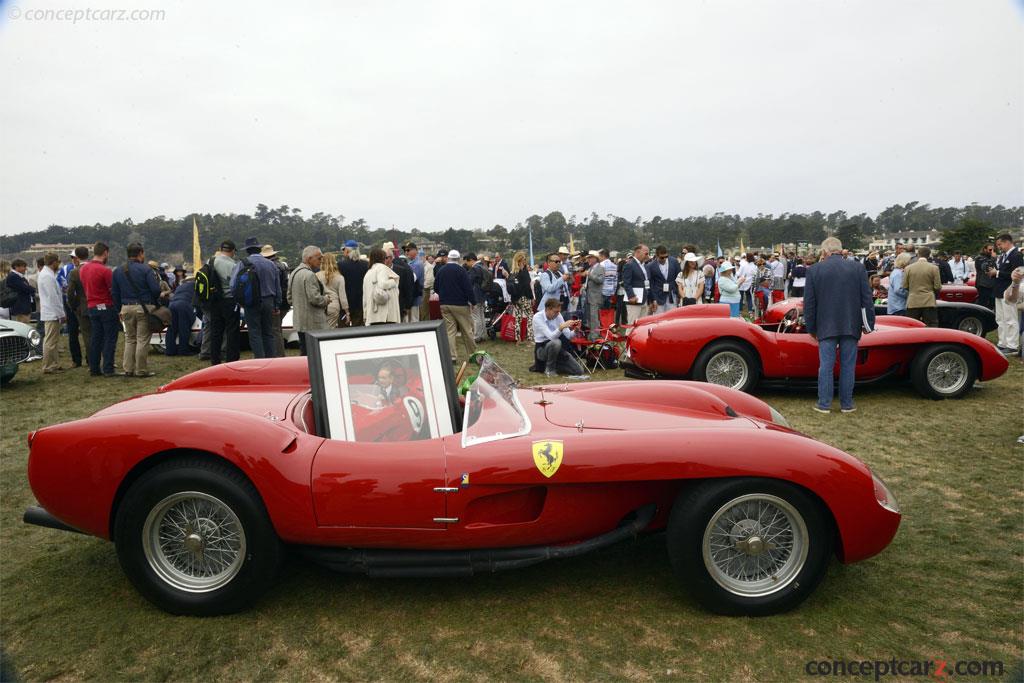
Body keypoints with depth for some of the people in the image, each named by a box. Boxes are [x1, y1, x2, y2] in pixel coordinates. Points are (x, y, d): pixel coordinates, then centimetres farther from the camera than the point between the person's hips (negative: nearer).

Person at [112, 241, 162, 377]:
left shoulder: (118, 271, 9)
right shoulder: (145, 269, -9)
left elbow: (114, 293, 12)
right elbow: (156, 289, -14)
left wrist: (119, 310, 19)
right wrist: (154, 301, 6)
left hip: (126, 308, 5)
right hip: (144, 308, -5)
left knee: (129, 339, 15)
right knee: (143, 340, -1)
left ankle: (128, 369, 15)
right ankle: (142, 370, 1)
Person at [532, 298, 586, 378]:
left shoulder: (558, 315, -3)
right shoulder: (537, 317, -19)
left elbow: (568, 336, -4)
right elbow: (551, 337, -30)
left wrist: (575, 331, -24)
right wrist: (561, 327, -44)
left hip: (557, 348, 5)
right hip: (542, 348, -5)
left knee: (579, 371, -7)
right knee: (556, 342, -40)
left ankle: (552, 364, 13)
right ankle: (549, 369, -14)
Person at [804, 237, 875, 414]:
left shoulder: (814, 270, -2)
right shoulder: (857, 268, 1)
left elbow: (809, 303, 0)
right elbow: (866, 299, 2)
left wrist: (811, 328, 8)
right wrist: (869, 323, 8)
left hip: (826, 326, -1)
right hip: (851, 326, 1)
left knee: (826, 365, 3)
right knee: (847, 365, 8)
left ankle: (824, 404, 6)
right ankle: (847, 404, 14)